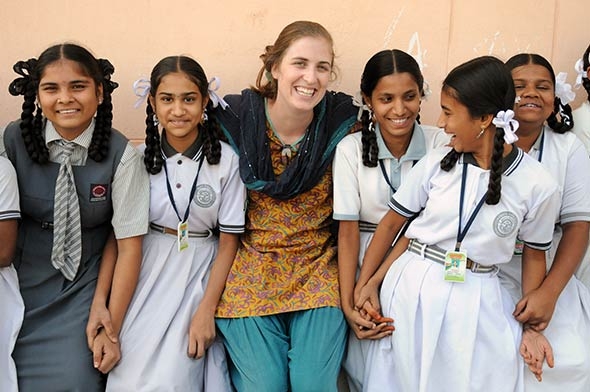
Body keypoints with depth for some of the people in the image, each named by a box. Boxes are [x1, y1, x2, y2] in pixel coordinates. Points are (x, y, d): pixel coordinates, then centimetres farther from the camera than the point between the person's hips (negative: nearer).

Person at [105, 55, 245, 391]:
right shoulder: (140, 156, -2)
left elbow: (229, 241, -3)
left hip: (200, 275, -1)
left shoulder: (226, 160, -7)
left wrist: (207, 310, -8)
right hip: (147, 273, 2)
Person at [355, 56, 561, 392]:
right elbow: (391, 224, 3)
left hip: (477, 301, -1)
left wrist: (532, 325, -2)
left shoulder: (539, 186, -8)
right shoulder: (436, 163, -4)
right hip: (411, 291, 2)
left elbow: (535, 254, 4)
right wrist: (365, 285, 1)